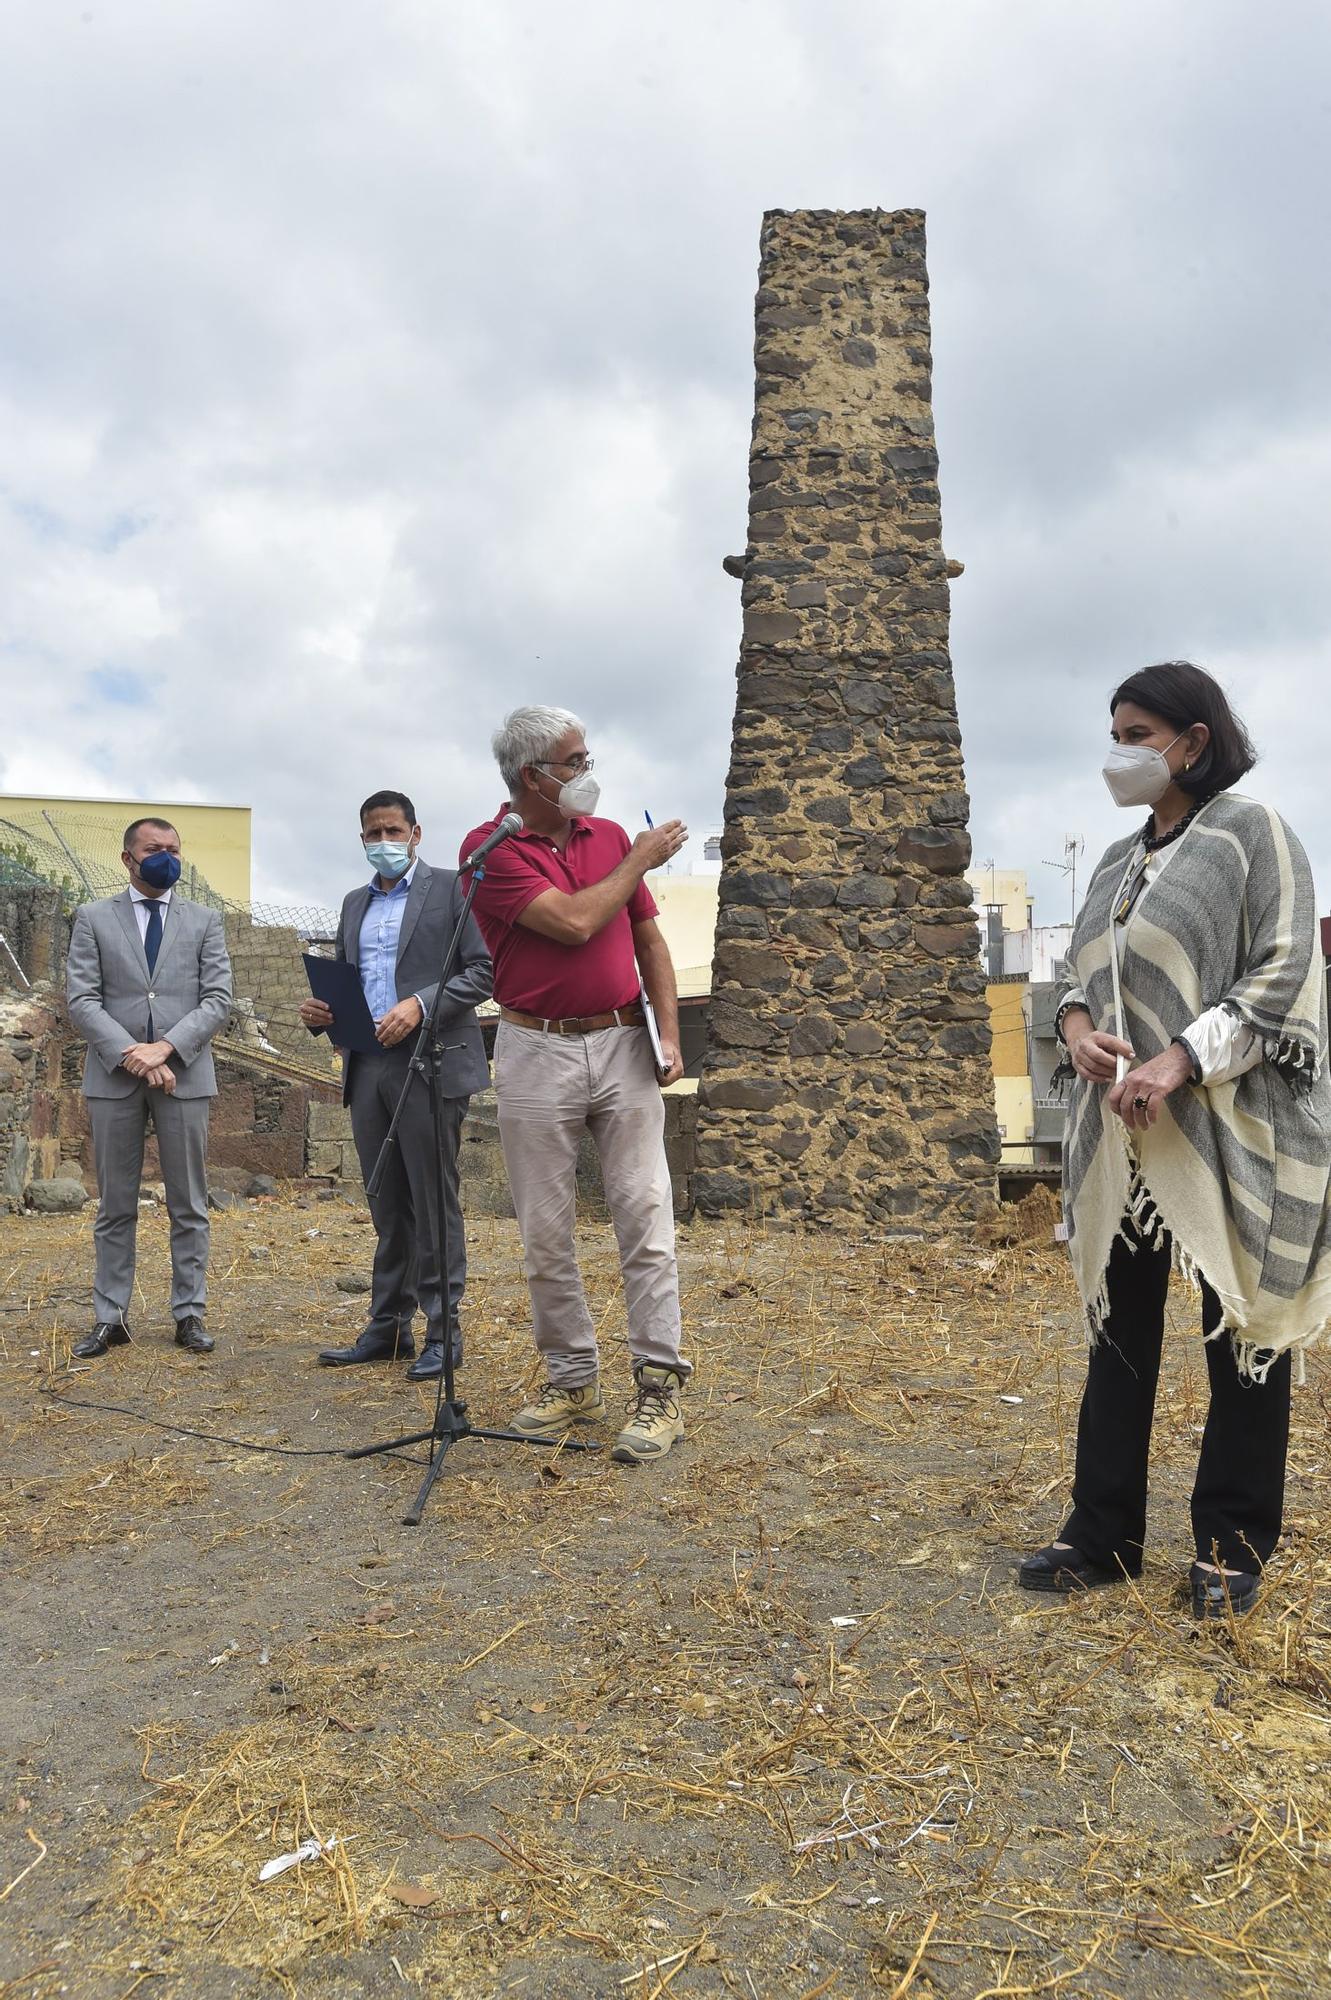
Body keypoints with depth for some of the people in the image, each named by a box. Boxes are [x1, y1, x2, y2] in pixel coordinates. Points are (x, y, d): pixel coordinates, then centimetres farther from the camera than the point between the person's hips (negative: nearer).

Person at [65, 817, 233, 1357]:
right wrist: (131, 1055, -14)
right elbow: (81, 1001, -1)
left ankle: (189, 1313, 13)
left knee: (189, 1205, 4)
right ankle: (110, 1317, 14)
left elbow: (217, 1000, 0)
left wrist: (165, 1047, -14)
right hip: (114, 1078, 0)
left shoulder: (204, 921, 9)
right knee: (115, 1207, 6)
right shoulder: (93, 918, 7)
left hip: (184, 1076, 1)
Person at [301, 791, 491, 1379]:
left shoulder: (449, 888, 1)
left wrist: (421, 1004, -19)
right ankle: (387, 1327, 19)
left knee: (434, 1203, -2)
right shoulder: (355, 902, 20)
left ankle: (442, 1333, 5)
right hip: (367, 1068, 6)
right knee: (388, 1208, 11)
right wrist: (320, 1012, 1)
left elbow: (481, 971, -6)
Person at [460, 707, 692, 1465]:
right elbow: (573, 923, -16)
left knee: (647, 1216, -3)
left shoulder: (610, 835, 10)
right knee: (546, 1231, 6)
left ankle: (661, 1387, 3)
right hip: (537, 1053, -2)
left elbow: (648, 938, 12)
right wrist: (639, 861, -3)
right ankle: (573, 1379, 20)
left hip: (623, 1046, 3)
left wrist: (670, 1031, 1)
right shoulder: (490, 849, -5)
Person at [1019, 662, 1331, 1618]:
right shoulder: (1119, 864, 15)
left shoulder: (1252, 833, -4)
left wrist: (1179, 1062, -21)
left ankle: (1234, 1547, 20)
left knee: (1242, 1333, 6)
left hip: (1229, 1131, -6)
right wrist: (1077, 1024, -7)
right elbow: (1085, 974, 17)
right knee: (1121, 1329, 9)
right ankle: (1105, 1534, 20)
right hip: (1123, 1134, 6)